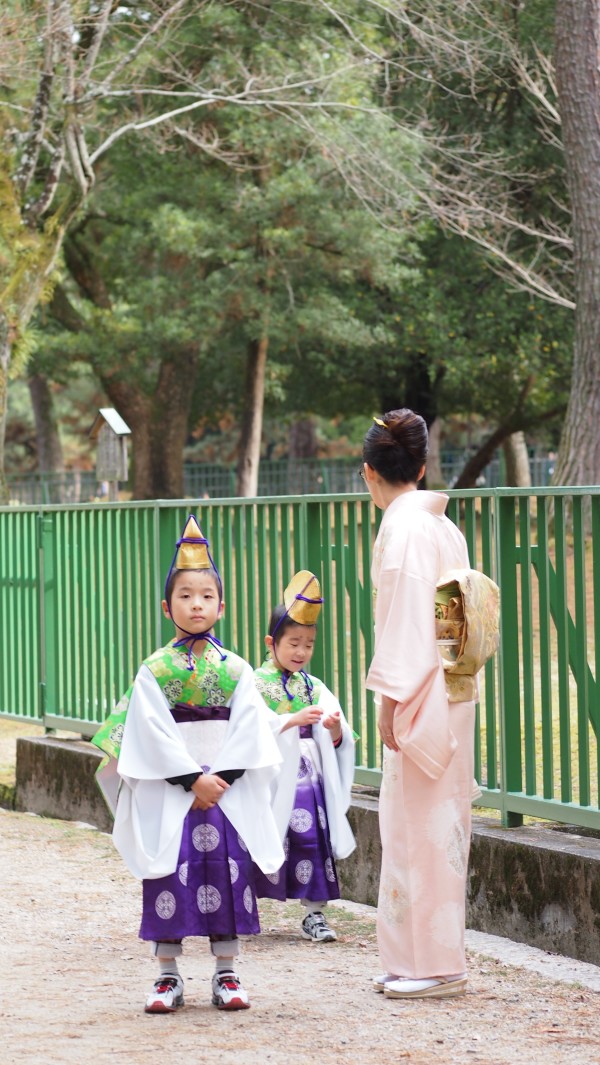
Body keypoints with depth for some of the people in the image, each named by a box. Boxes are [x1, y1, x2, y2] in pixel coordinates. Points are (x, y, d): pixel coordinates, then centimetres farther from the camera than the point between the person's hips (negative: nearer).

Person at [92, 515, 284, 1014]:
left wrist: (221, 778, -12)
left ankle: (227, 974, 10)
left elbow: (248, 728, -2)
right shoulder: (154, 670, -1)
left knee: (229, 874, 1)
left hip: (228, 789, 1)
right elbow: (153, 732, -8)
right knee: (169, 880, -1)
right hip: (168, 790, -1)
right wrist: (193, 779, -14)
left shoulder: (236, 669, 4)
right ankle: (168, 976, 8)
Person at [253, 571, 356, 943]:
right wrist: (293, 720, -25)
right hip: (271, 776, -4)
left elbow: (337, 744, 10)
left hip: (309, 775, 4)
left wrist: (335, 730, -13)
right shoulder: (256, 684, -2)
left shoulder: (313, 687, 11)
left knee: (314, 839, -5)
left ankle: (315, 913, 2)